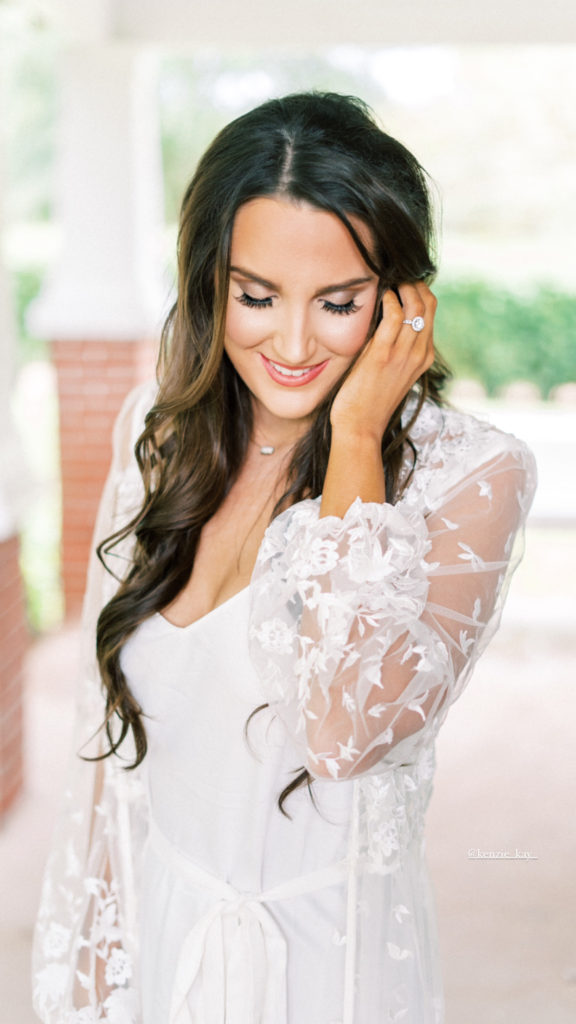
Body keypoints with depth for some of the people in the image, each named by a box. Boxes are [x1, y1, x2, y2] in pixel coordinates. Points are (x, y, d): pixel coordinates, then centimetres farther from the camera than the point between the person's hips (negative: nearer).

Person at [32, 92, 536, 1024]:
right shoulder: (156, 430, -3)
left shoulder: (471, 474, -17)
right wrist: (86, 948, 6)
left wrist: (356, 437, -25)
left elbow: (345, 732, -30)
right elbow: (108, 723, 4)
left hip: (330, 949, -3)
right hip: (154, 937, 4)